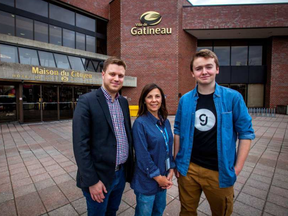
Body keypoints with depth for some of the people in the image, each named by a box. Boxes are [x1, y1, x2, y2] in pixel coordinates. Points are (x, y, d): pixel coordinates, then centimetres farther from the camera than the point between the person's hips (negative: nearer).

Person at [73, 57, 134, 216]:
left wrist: (129, 166, 10)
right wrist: (92, 181, -15)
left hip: (121, 173, 6)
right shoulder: (87, 101, -16)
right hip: (99, 175, -5)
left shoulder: (123, 102, 4)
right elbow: (80, 145, -17)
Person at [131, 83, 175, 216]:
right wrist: (157, 177, -13)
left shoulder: (165, 122, 1)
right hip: (147, 180, -5)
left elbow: (169, 148, 6)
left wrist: (171, 170, -1)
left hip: (164, 177, 6)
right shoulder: (140, 123, -19)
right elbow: (142, 155, -19)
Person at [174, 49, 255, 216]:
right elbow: (178, 131, 4)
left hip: (220, 171, -1)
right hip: (188, 168, 2)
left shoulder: (233, 97, -9)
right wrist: (177, 161, 4)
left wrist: (237, 168, -6)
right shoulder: (185, 100, -3)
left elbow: (246, 133, -3)